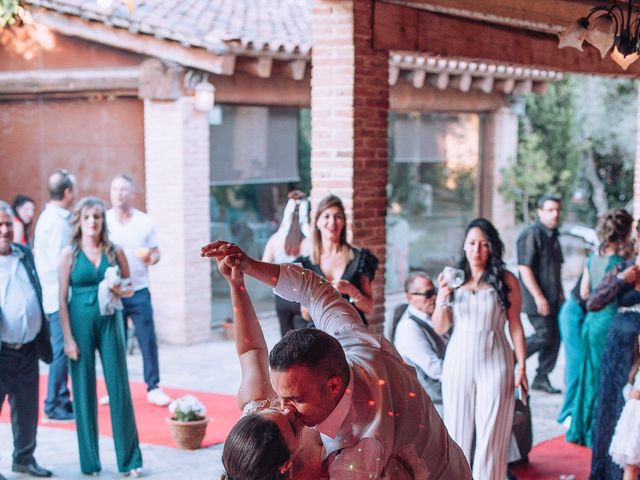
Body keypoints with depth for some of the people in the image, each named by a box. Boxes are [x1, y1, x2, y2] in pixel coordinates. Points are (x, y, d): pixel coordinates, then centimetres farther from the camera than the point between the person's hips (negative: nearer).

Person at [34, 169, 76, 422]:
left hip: (54, 295, 10)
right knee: (61, 351, -4)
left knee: (62, 351, 15)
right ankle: (54, 406, 2)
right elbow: (60, 263, -22)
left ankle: (62, 399, 23)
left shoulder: (51, 217, 15)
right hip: (59, 296, -10)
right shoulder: (57, 222, -17)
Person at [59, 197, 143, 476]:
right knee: (84, 390, 3)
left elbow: (130, 289, 14)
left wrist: (120, 290, -10)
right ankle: (89, 461, 14)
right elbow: (62, 299, -3)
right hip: (81, 322, -1)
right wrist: (68, 337, -8)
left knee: (119, 387, 0)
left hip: (110, 321, 1)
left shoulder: (115, 252, 4)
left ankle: (129, 459, 8)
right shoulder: (70, 254, 0)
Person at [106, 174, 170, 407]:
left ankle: (154, 388, 6)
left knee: (148, 340, -3)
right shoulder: (103, 221, 1)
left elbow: (156, 252, 6)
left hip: (139, 291, 0)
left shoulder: (144, 221, 2)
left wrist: (151, 258, -16)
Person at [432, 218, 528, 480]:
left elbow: (515, 326, 0)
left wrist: (522, 367, -4)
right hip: (458, 362, 2)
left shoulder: (506, 280, -2)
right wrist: (442, 297, -12)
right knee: (457, 431, 7)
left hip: (494, 363, -2)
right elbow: (439, 328, 4)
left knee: (490, 433, 1)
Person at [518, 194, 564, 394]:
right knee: (544, 336, -10)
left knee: (555, 337, 7)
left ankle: (542, 378, 16)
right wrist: (538, 297, -20)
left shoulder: (553, 235, 16)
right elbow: (524, 268, -19)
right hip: (537, 299, -9)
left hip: (553, 298, 9)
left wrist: (560, 293, 19)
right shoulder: (531, 235, -13)